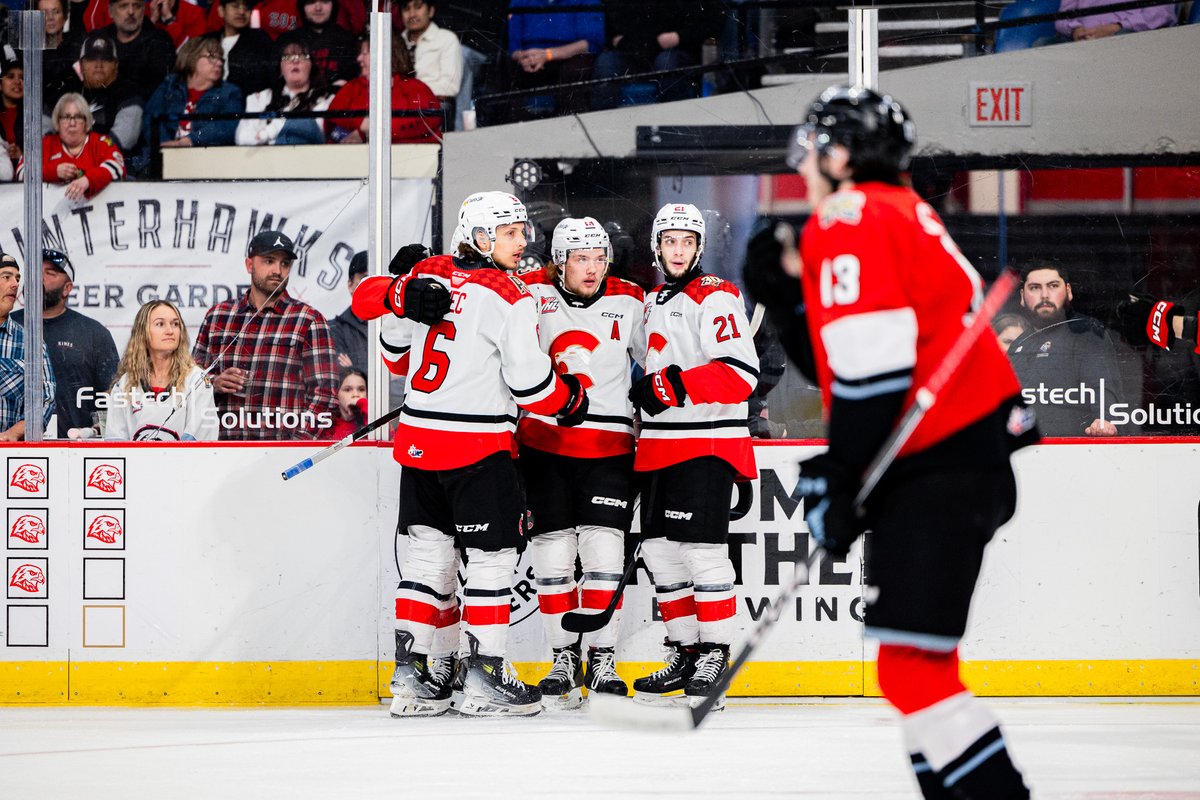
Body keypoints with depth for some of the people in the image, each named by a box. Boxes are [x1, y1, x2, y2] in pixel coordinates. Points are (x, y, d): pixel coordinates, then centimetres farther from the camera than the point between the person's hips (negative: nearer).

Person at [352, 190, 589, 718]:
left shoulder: (427, 275, 6)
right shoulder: (509, 299, -13)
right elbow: (530, 384, -13)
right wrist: (573, 398, 5)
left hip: (417, 437, 7)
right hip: (477, 446, -7)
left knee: (428, 553, 12)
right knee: (492, 555, 0)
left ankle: (411, 676, 10)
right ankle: (483, 678, -3)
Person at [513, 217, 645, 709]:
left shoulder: (629, 302, 5)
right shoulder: (530, 293, -1)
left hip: (609, 446, 0)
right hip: (542, 442, 0)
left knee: (603, 549, -7)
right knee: (552, 552, 0)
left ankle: (602, 662, 0)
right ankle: (563, 659, 11)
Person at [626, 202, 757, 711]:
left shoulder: (715, 298, -9)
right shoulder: (653, 302, 18)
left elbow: (740, 375, -20)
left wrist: (671, 386, -25)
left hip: (707, 444, -9)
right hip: (659, 448, 9)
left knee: (702, 550, -12)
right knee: (660, 550, 8)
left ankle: (715, 657, -8)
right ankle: (686, 654, 17)